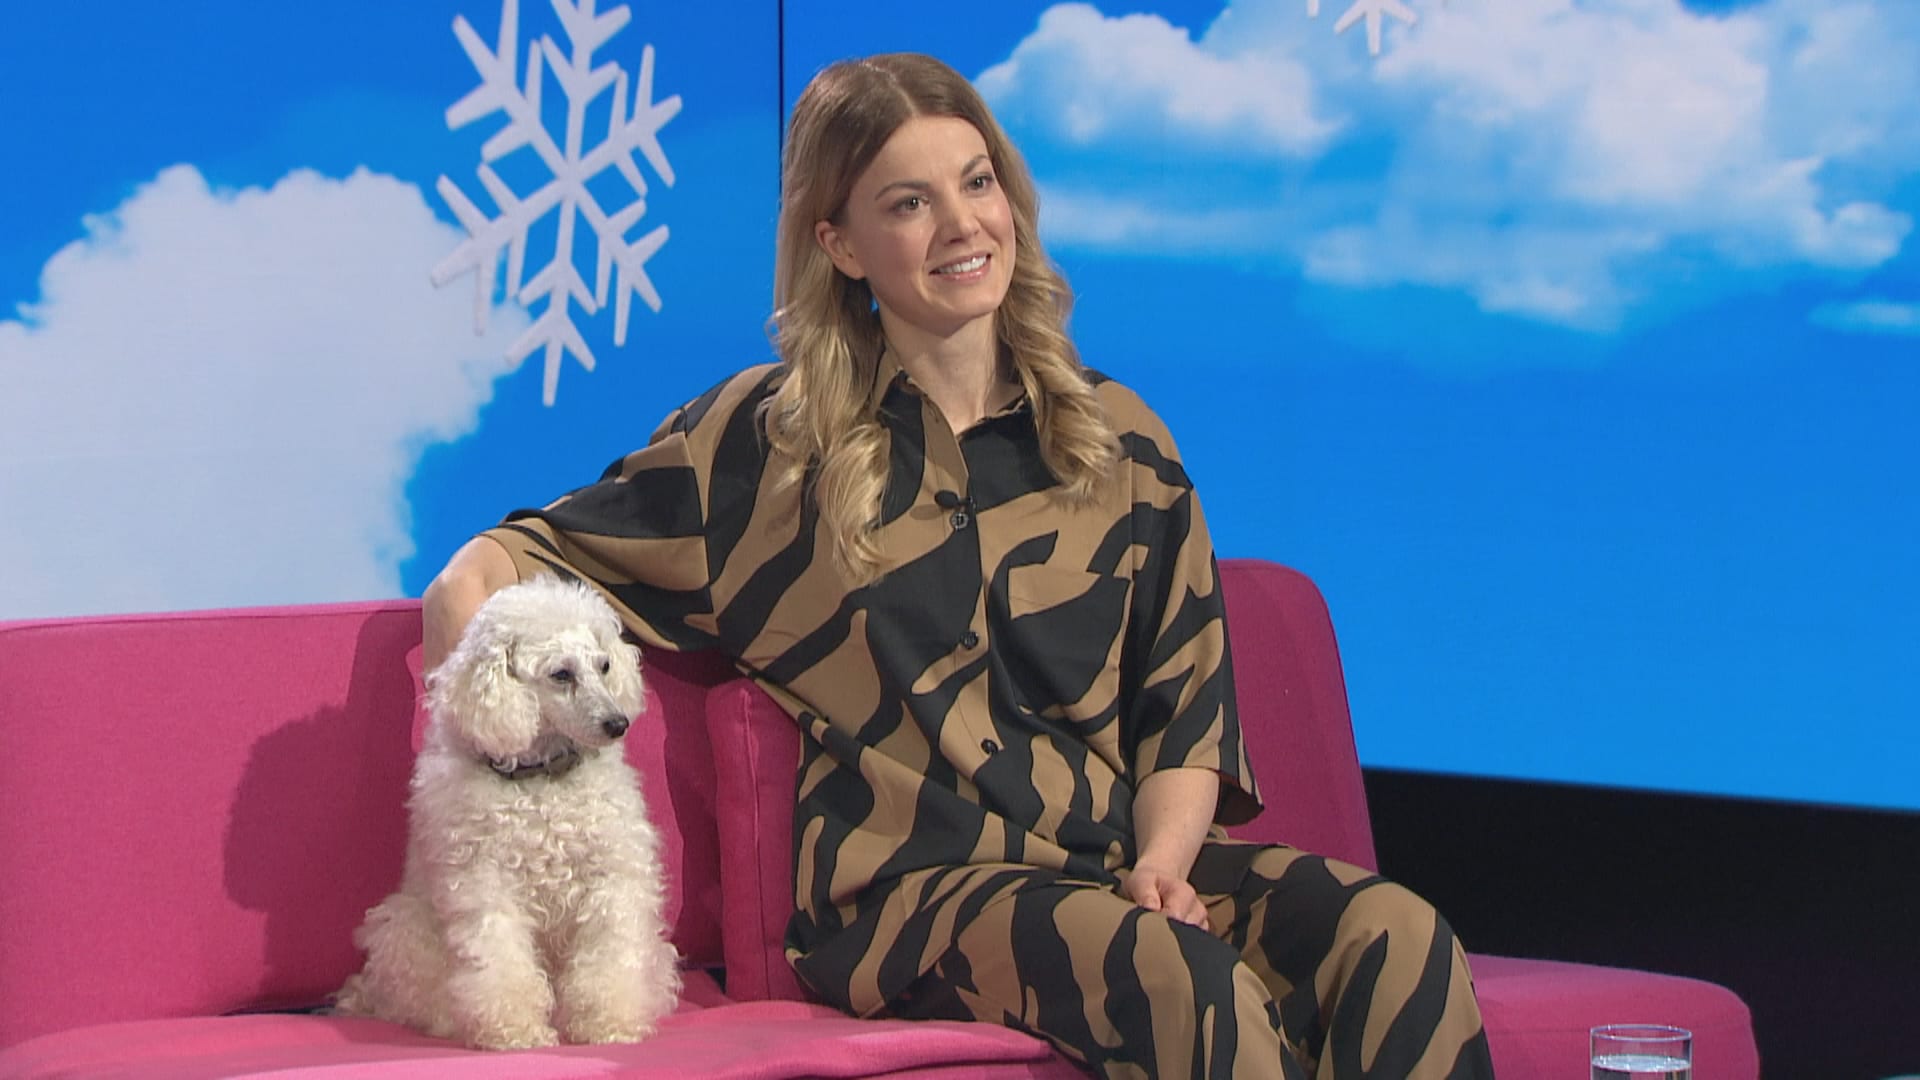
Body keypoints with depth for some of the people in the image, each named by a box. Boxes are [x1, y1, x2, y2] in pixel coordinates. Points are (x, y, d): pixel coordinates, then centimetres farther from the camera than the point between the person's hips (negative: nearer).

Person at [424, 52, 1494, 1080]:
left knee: (1402, 944, -27)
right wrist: (472, 586, -11)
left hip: (1119, 860, 4)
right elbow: (549, 550, 14)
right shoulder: (764, 441, 10)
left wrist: (1163, 862, -6)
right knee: (1189, 983, -36)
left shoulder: (1119, 441, 16)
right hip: (907, 883, -4)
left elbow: (1186, 712, 14)